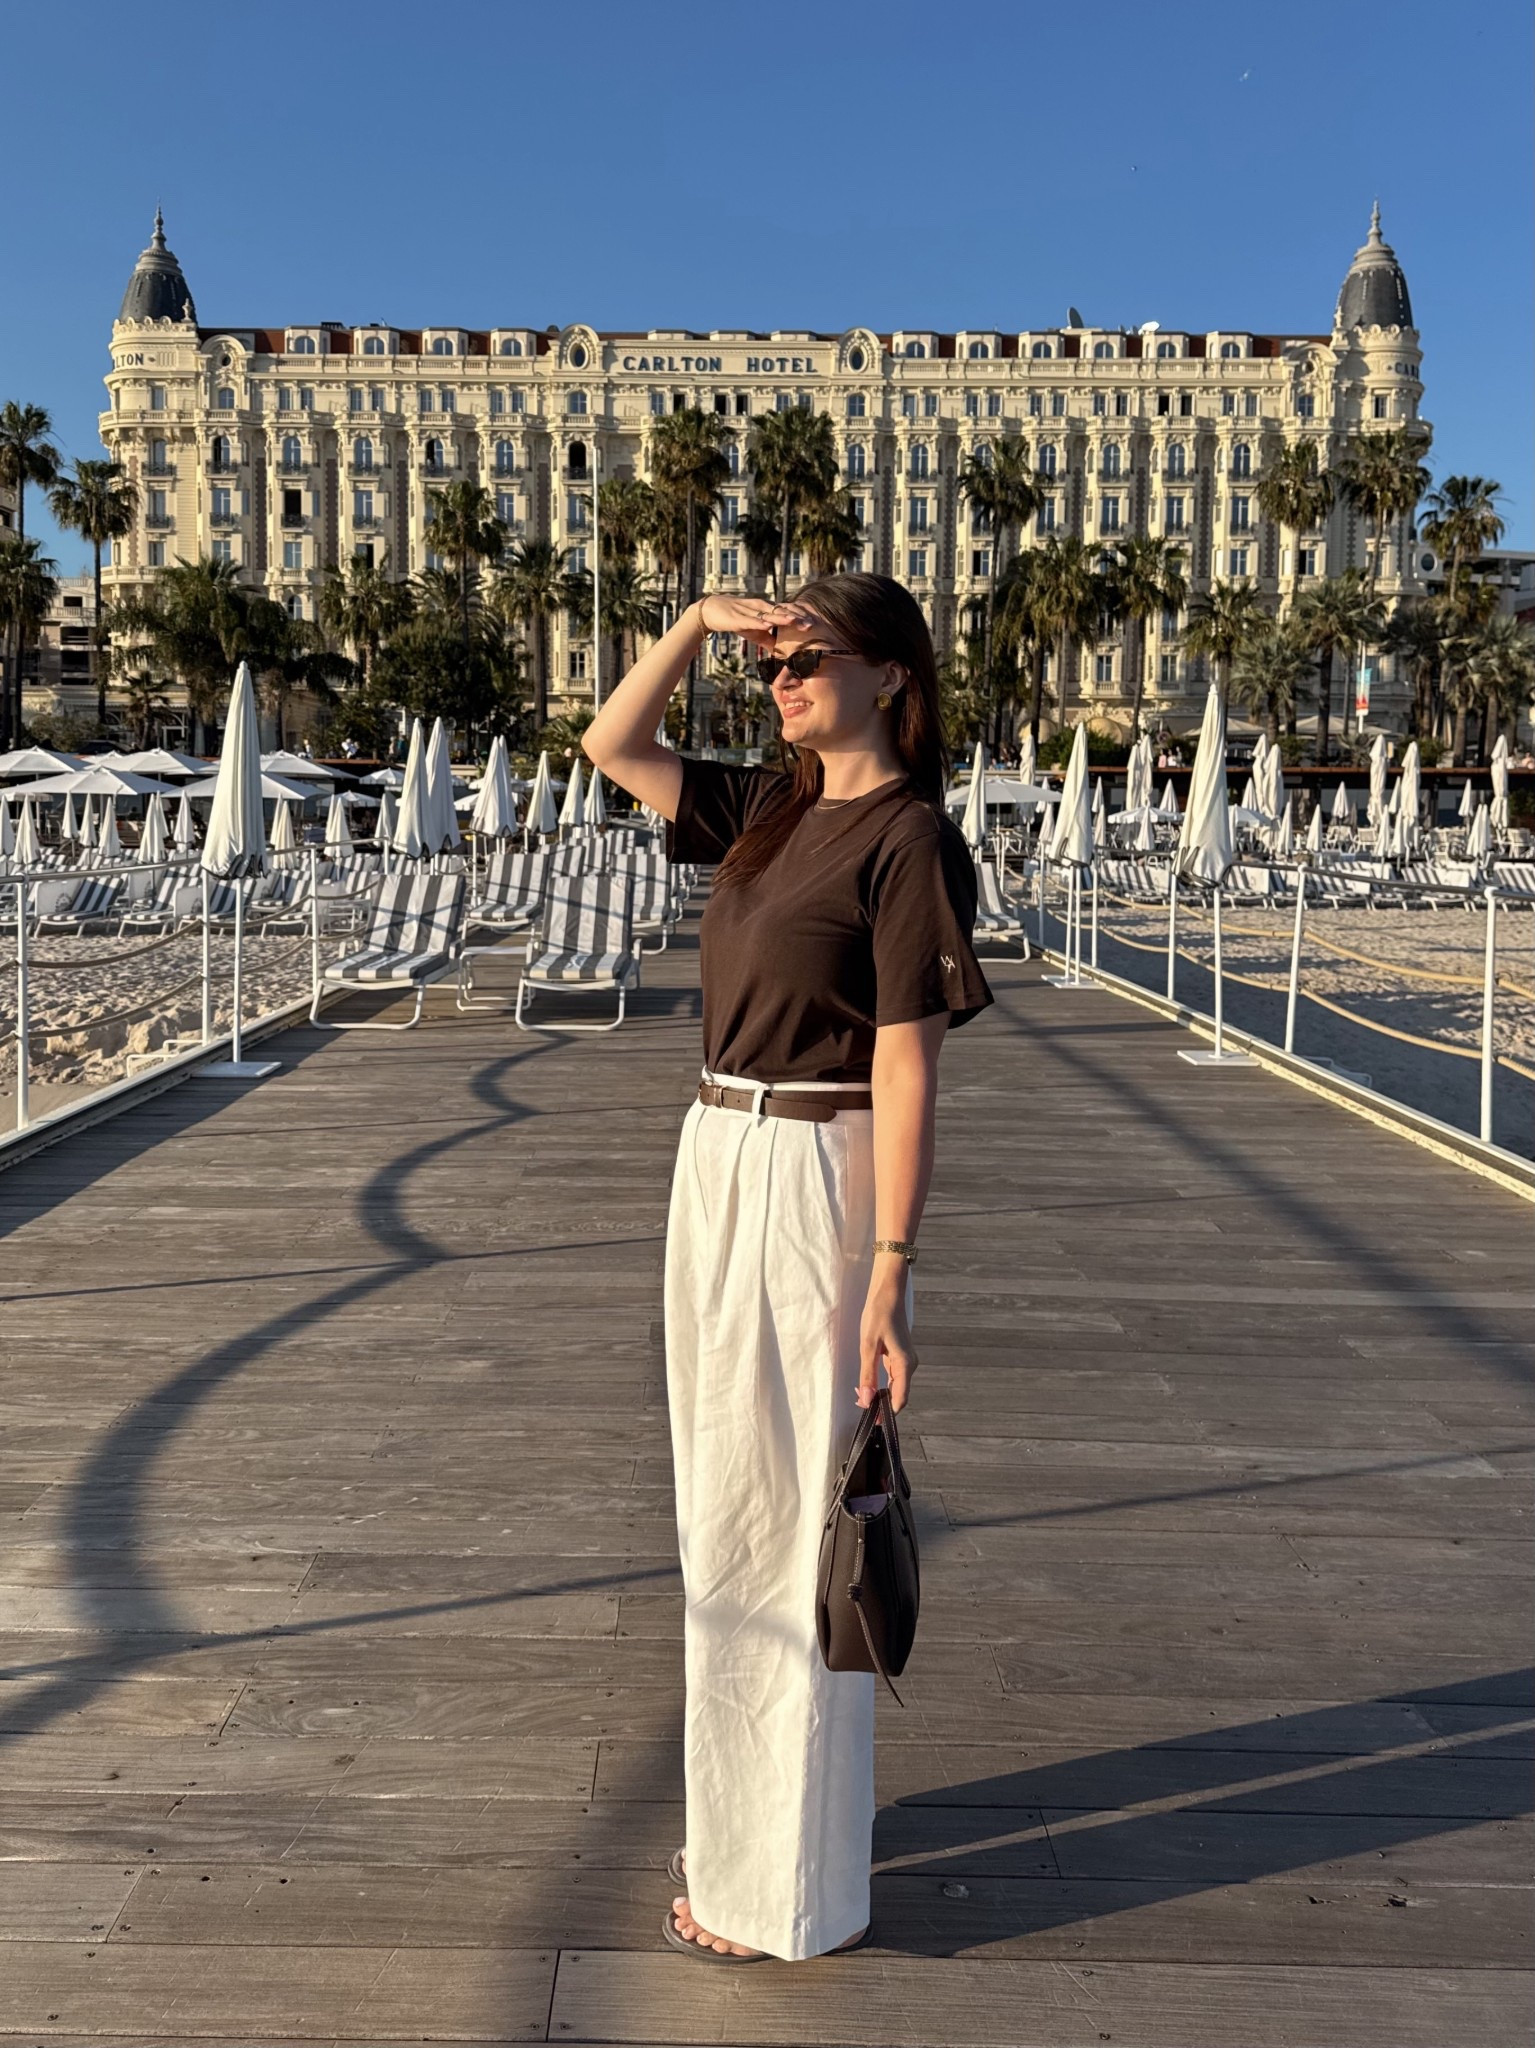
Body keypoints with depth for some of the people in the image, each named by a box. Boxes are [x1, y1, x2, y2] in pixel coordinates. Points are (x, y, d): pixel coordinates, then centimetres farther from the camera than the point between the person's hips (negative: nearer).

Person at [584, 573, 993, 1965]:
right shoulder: (771, 810, 10)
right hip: (720, 1164, 9)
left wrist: (889, 1277, -20)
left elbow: (907, 1069, -17)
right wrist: (698, 622, 4)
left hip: (814, 1184, -9)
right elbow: (612, 748, 17)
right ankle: (749, 1822, 39)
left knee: (779, 1531, 1)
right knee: (731, 1509, 19)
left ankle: (788, 1886, 19)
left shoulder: (909, 838, -13)